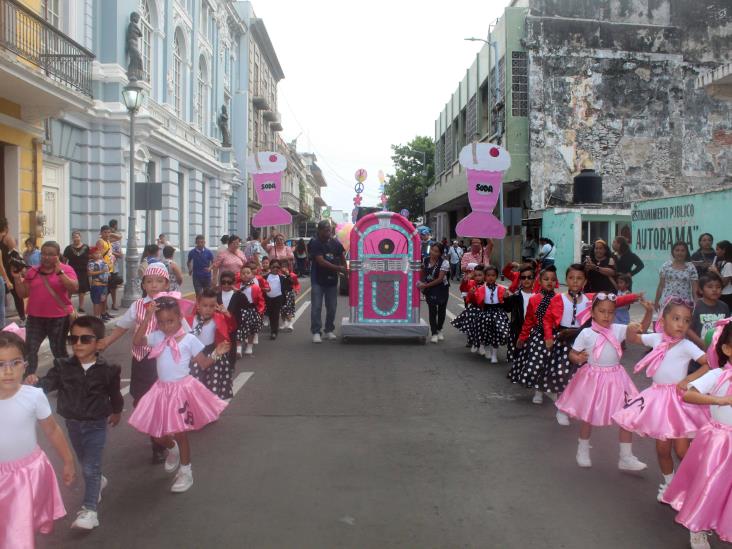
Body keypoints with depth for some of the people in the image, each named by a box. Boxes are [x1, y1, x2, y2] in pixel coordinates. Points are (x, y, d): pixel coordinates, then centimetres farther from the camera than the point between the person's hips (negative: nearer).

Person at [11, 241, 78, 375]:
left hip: (59, 318, -4)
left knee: (59, 352, 7)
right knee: (29, 350, 2)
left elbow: (74, 288, -19)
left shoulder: (66, 269, -4)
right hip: (35, 318, 4)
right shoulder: (33, 271, 7)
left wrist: (59, 272, -25)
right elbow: (23, 294, 10)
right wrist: (17, 278, -4)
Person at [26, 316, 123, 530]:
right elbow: (48, 384, -22)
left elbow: (114, 393, 2)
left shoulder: (107, 370, -14)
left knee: (90, 467, -7)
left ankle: (89, 510, -1)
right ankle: (98, 481, 52)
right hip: (73, 423, 4)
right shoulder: (63, 366, -9)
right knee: (85, 463, 23)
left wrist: (116, 412, 18)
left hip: (96, 424, -4)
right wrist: (35, 383, -45)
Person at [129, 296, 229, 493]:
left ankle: (186, 472, 23)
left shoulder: (189, 339, -9)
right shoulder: (157, 337, -2)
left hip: (182, 389, -4)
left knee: (180, 433, 3)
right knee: (156, 434, 11)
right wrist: (147, 317, -22)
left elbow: (204, 363, -4)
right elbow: (137, 342, -18)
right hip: (163, 390, 4)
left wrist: (216, 354, -24)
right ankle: (172, 449, 45)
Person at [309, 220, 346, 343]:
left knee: (332, 307, 8)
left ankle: (329, 331, 20)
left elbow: (342, 259, 16)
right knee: (316, 307, -4)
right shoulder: (315, 243, -8)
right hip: (318, 280, -4)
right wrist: (338, 268, -22)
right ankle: (316, 332, 0)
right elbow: (321, 261, -17)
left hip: (332, 280, 4)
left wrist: (345, 271, 1)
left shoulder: (336, 243, 6)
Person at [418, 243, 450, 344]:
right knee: (432, 310, -1)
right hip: (429, 289, 2)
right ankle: (434, 333, 6)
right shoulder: (425, 260, -3)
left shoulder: (444, 263, -17)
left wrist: (426, 285, -19)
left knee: (441, 310, 11)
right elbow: (423, 273, 13)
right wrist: (421, 283, -2)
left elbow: (440, 279, -19)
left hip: (441, 289, -2)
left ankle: (439, 330, 33)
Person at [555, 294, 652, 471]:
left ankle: (626, 457, 13)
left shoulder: (618, 329, -2)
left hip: (615, 378, 3)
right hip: (593, 378, -3)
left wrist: (649, 312, -13)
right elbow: (572, 354, -5)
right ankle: (583, 451, 35)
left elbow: (642, 329, 1)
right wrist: (578, 359, -27)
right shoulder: (586, 334, -10)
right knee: (588, 417, 12)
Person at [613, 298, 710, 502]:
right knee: (662, 448, 13)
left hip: (678, 399, -4)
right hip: (658, 398, 4)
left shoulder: (687, 346, -12)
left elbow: (710, 364, -20)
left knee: (681, 449, -5)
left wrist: (688, 379, -22)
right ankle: (668, 483, 33)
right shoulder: (657, 339, 1)